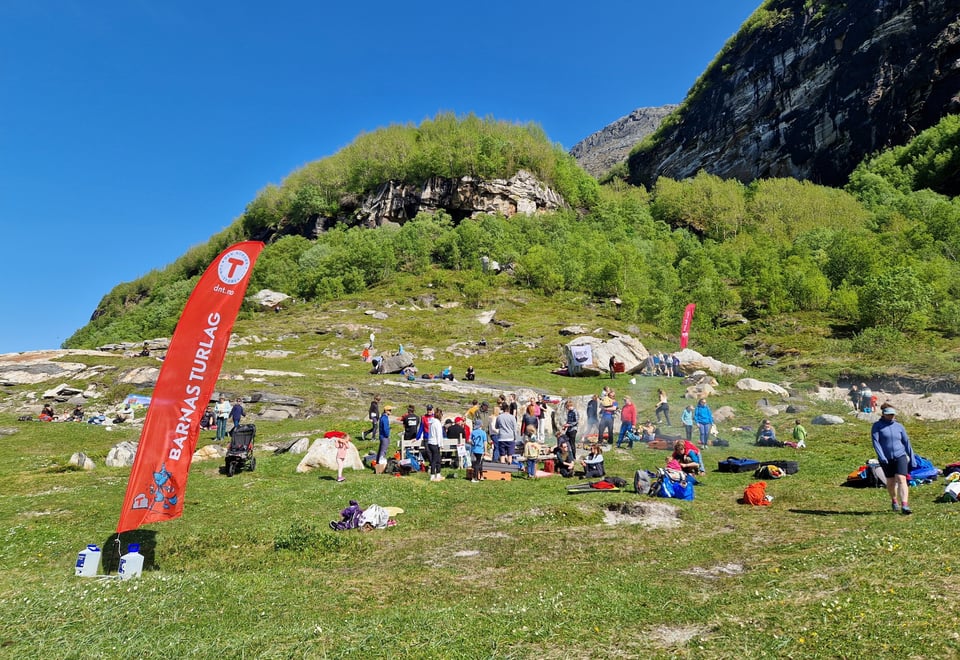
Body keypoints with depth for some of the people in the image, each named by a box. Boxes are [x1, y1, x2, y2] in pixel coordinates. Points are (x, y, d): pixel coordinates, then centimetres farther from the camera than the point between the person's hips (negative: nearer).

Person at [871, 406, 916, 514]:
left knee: (901, 479, -14)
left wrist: (912, 458, 11)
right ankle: (894, 500, 35)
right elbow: (875, 441, -9)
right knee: (891, 481, 10)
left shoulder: (899, 426, 9)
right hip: (886, 459, -1)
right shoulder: (877, 426, -1)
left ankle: (904, 506, -19)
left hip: (900, 456, 1)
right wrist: (881, 456, -19)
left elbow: (906, 442, 13)